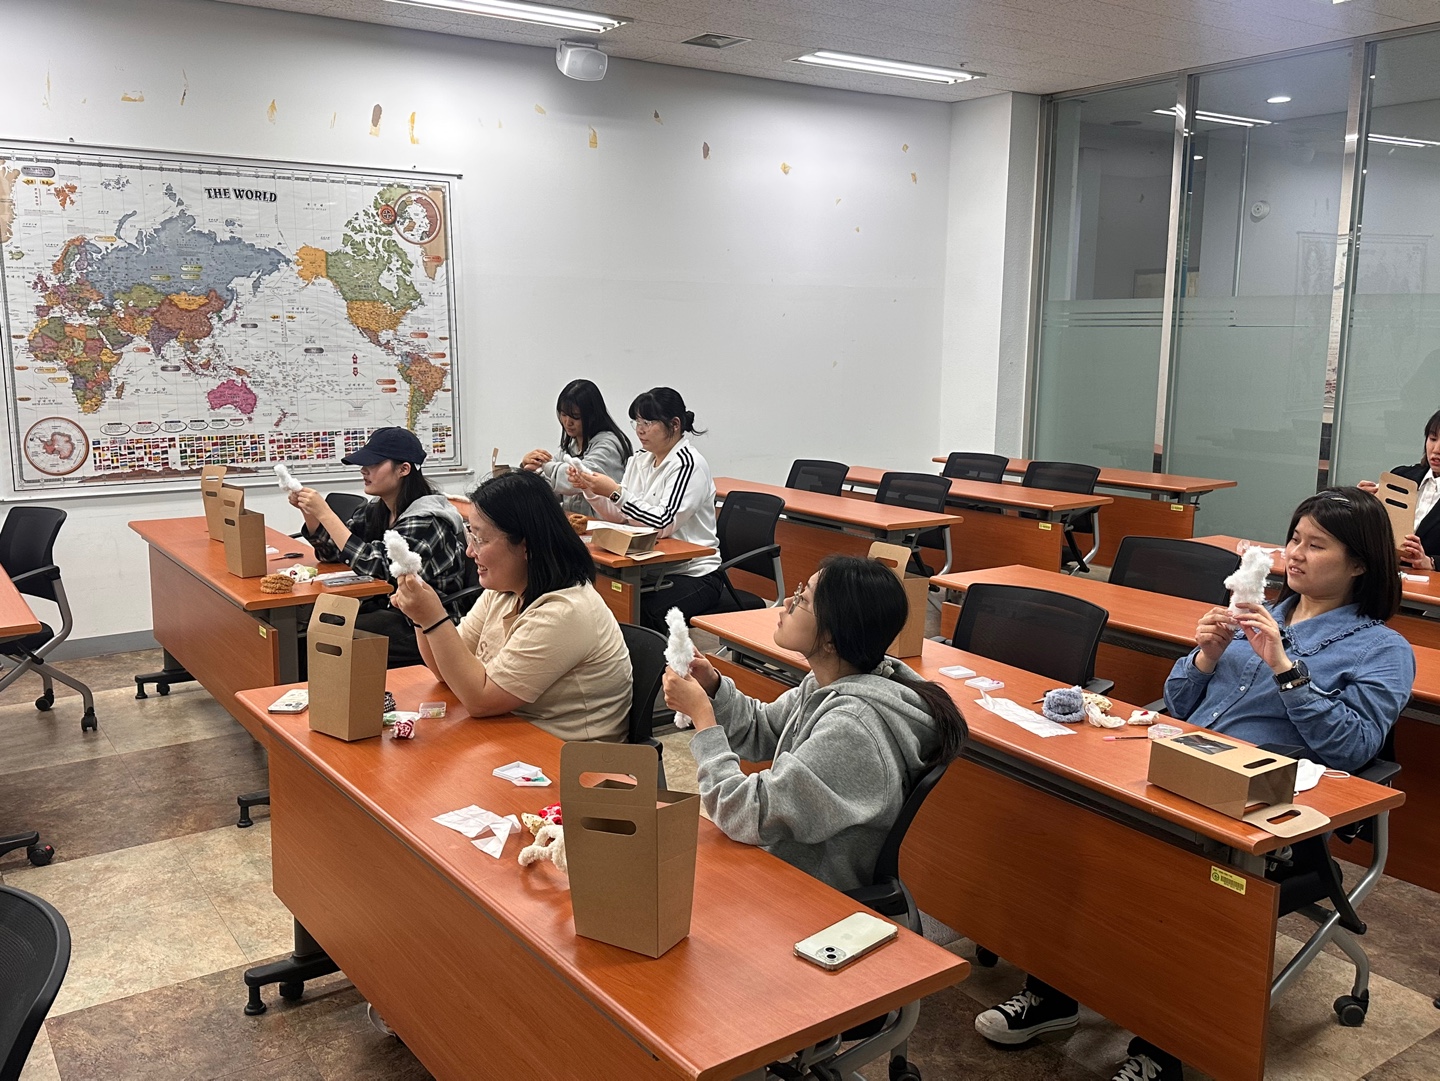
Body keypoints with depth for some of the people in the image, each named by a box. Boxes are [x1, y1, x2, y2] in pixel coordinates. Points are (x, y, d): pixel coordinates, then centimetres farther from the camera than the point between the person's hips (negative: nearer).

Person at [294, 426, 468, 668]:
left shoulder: (427, 519, -18)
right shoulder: (375, 510, 6)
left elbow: (377, 567, -26)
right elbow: (332, 551, 13)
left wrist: (325, 514, -25)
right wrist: (308, 511, -5)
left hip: (425, 629, -7)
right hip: (384, 607, 8)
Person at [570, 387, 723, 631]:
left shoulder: (688, 464, -14)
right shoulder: (640, 461, 10)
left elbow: (663, 524, -23)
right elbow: (617, 515, 10)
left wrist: (616, 492, -24)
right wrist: (590, 489, -6)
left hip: (694, 574, -7)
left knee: (639, 612, -31)